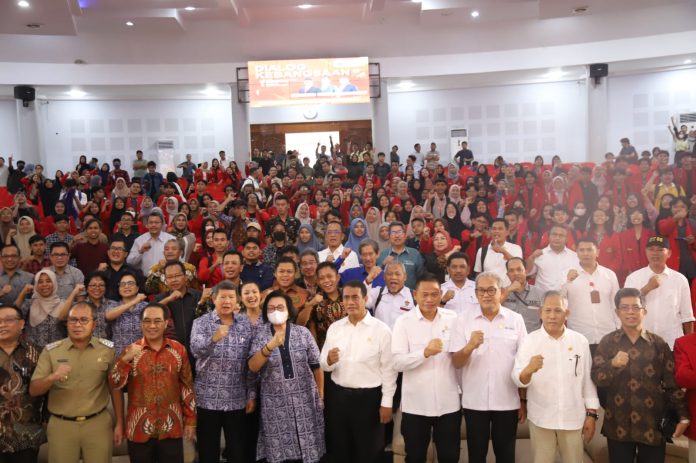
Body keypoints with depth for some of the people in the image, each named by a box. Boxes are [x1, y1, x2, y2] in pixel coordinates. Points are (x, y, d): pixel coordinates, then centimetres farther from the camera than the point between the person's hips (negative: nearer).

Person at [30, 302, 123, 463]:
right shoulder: (51, 351, -1)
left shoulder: (107, 349, -2)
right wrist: (52, 377, -23)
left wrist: (119, 423, 6)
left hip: (98, 423, 0)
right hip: (61, 425, 1)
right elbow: (33, 390, -2)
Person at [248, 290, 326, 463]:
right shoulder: (261, 335, -1)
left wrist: (321, 394, 4)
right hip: (275, 404, 0)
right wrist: (270, 346, -27)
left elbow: (316, 365, 5)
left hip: (304, 400, 1)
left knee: (309, 448, 5)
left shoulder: (303, 332, 1)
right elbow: (252, 367, -13)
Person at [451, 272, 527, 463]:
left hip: (508, 402, 0)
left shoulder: (516, 320, -1)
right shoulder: (464, 320, -1)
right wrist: (470, 347, -25)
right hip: (474, 402, 0)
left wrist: (524, 400, 4)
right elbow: (456, 363, -5)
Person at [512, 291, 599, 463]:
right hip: (541, 418, -1)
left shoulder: (580, 341, 1)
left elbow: (588, 379, 7)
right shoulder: (530, 341, -6)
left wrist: (591, 413, 5)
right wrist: (528, 370, -34)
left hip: (573, 418, 2)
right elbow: (517, 379, -13)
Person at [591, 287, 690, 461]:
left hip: (653, 424, 1)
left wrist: (683, 416, -3)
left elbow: (673, 383, 3)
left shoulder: (658, 344, 2)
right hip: (619, 425, 0)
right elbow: (596, 378, -5)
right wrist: (613, 364, -22)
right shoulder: (608, 342, 0)